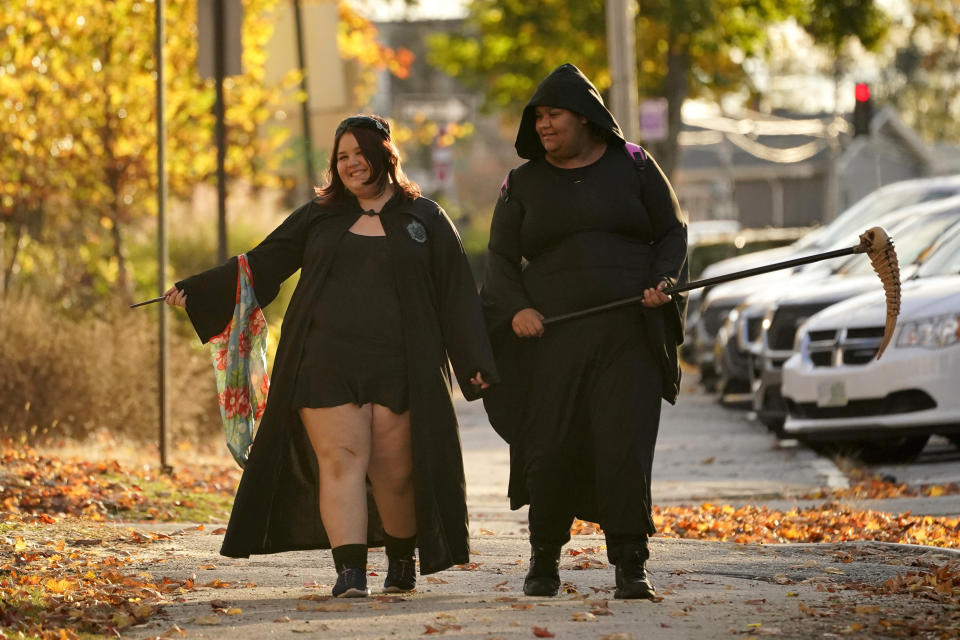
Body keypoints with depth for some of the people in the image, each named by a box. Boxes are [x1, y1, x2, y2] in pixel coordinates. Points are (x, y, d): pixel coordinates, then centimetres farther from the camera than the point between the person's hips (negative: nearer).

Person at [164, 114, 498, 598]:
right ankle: (350, 571, -14)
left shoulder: (425, 219, 11)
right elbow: (260, 264, 15)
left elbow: (456, 295, 8)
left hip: (397, 368, -1)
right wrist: (194, 291, 6)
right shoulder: (318, 218, 16)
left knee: (394, 470, -3)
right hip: (327, 365, 1)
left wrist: (476, 362, 1)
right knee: (340, 460, -10)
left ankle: (402, 559, 19)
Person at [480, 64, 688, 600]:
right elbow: (501, 258, 12)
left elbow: (672, 233, 11)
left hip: (627, 334, -1)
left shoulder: (633, 168, 9)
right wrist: (515, 309, -7)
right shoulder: (524, 185, 12)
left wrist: (663, 280, -8)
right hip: (552, 335, 1)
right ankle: (545, 557, 18)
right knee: (550, 449, -1)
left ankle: (631, 565, -7)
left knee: (626, 445, -10)